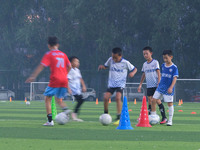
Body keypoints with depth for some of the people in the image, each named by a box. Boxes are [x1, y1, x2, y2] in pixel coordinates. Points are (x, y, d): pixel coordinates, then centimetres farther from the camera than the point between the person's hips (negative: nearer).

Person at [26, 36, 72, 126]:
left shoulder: (49, 54, -1)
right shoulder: (63, 54, 14)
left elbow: (41, 66, -9)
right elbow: (69, 66, 20)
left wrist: (33, 76, -9)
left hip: (55, 79, -5)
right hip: (64, 81, 5)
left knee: (47, 98, 4)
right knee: (59, 99, 20)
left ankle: (50, 121, -6)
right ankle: (66, 109, -12)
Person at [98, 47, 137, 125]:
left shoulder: (125, 63, -7)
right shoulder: (110, 60, 1)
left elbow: (134, 69, 3)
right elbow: (106, 66, 19)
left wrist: (132, 73, -20)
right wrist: (102, 66, -4)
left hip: (121, 84, -4)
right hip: (111, 84, 4)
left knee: (118, 97, -25)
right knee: (105, 97, -12)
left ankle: (119, 118, -20)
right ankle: (106, 114, 12)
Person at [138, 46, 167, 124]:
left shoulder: (155, 62, -4)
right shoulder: (145, 64, 13)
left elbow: (158, 73, -6)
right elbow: (143, 75, 21)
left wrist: (159, 83, -14)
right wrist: (140, 85, 18)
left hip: (156, 85, -5)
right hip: (149, 86, 5)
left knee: (157, 100, -9)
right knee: (150, 101, 2)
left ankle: (164, 118, -5)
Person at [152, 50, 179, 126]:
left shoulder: (174, 67, -9)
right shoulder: (163, 65, 9)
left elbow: (175, 78, -13)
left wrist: (171, 87, -23)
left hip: (168, 89, -6)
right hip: (160, 87, 6)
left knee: (170, 103, -2)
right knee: (153, 100, 0)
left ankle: (170, 120, 7)